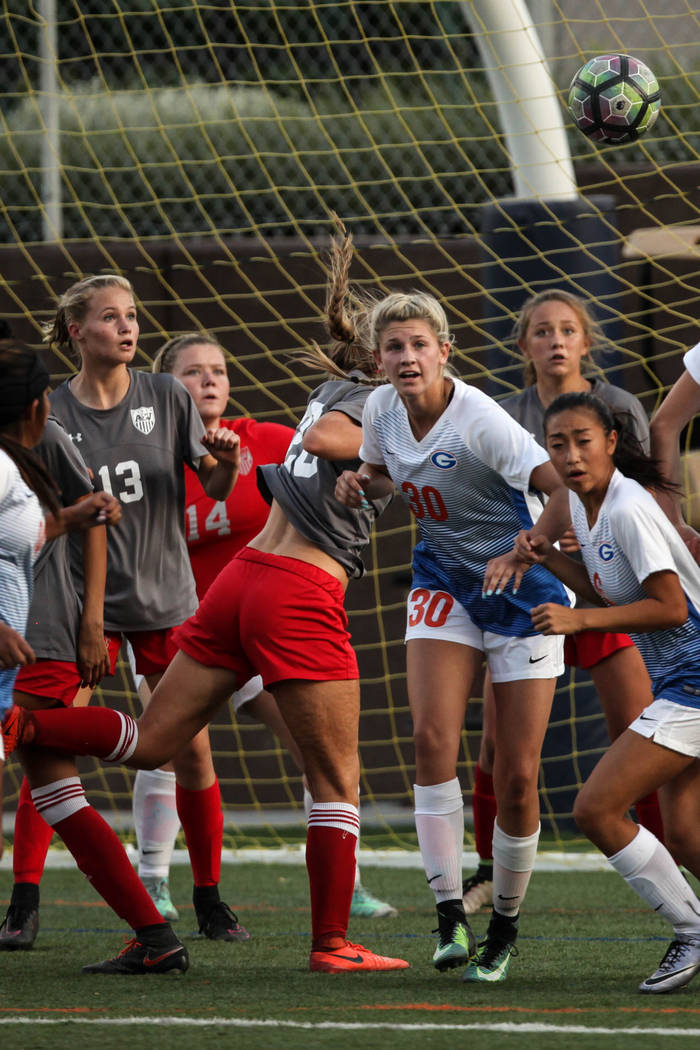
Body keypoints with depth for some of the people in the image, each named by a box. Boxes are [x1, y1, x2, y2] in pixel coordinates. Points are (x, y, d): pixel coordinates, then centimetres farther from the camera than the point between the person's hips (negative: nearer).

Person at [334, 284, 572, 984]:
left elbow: (564, 485, -28)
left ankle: (505, 924, 17)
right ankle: (450, 913, -17)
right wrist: (360, 481, -4)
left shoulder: (477, 419, -25)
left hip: (519, 589, -5)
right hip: (444, 586, 5)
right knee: (432, 737, -18)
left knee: (516, 779, -4)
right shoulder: (381, 410, -5)